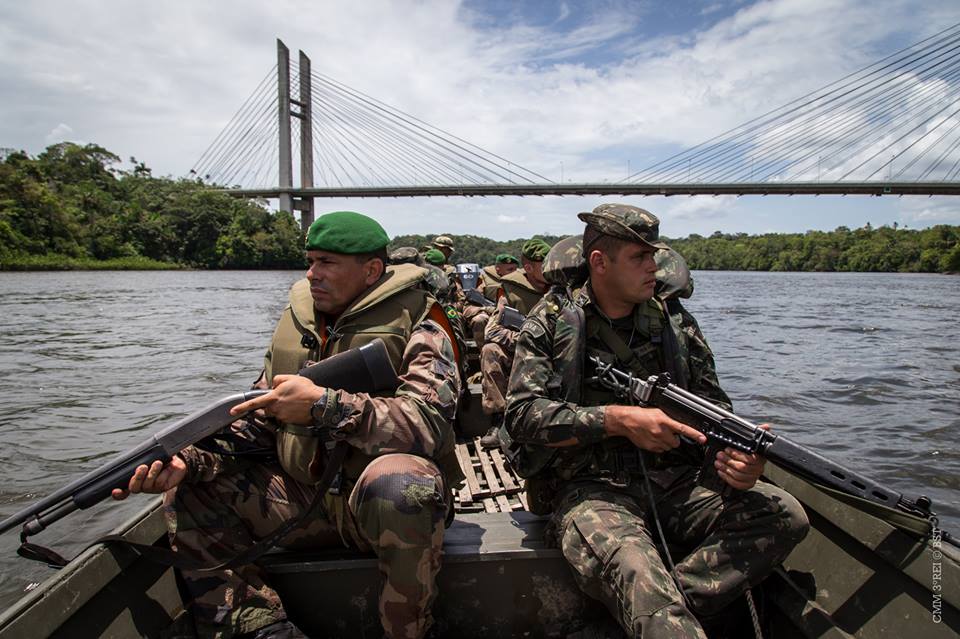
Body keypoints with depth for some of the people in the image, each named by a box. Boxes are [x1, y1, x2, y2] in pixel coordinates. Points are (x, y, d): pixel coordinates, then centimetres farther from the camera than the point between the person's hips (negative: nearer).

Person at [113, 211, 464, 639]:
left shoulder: (417, 327, -10)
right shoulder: (296, 321, 9)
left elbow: (429, 423, -26)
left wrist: (325, 404, -32)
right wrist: (188, 459, -9)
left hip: (382, 502, -6)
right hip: (305, 498, 6)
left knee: (400, 484, -38)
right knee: (188, 492, 0)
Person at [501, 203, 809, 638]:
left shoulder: (674, 324, 12)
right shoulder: (551, 324, 1)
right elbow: (523, 414, -9)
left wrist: (736, 454, -13)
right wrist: (618, 420, -18)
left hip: (674, 481, 6)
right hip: (588, 488, -5)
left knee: (784, 515, -19)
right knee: (637, 574, -37)